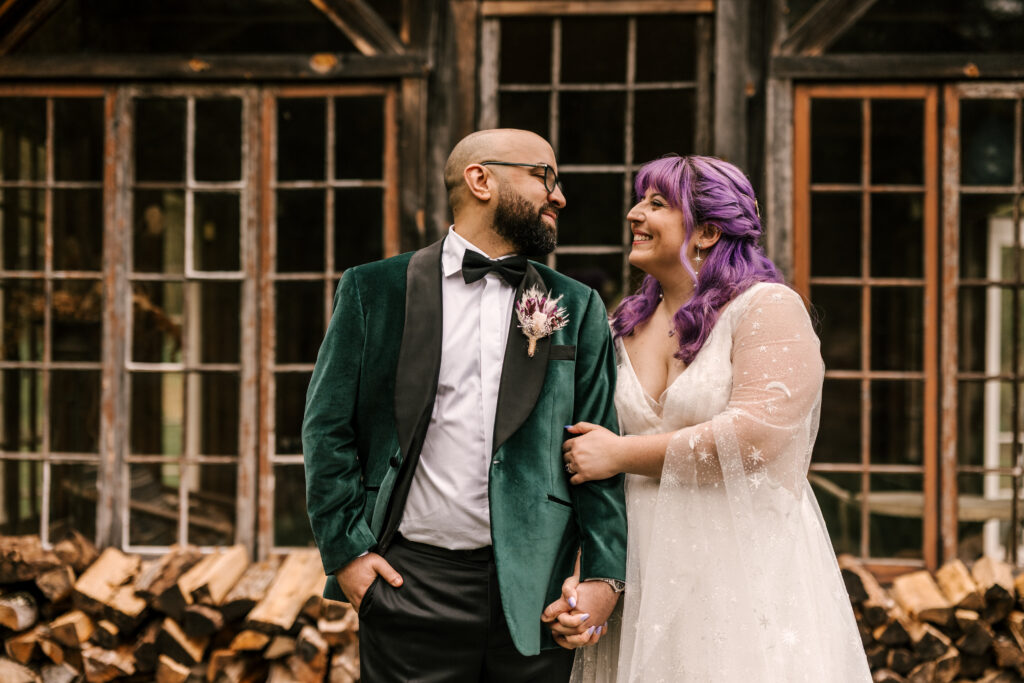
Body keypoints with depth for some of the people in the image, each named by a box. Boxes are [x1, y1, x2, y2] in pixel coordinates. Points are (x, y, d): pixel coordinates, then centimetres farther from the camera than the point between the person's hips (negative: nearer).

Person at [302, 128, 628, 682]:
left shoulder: (577, 309, 11)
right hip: (410, 581, -2)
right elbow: (327, 427, 5)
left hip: (534, 594, 2)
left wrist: (604, 576, -2)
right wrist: (346, 549, -3)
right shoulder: (374, 290, 5)